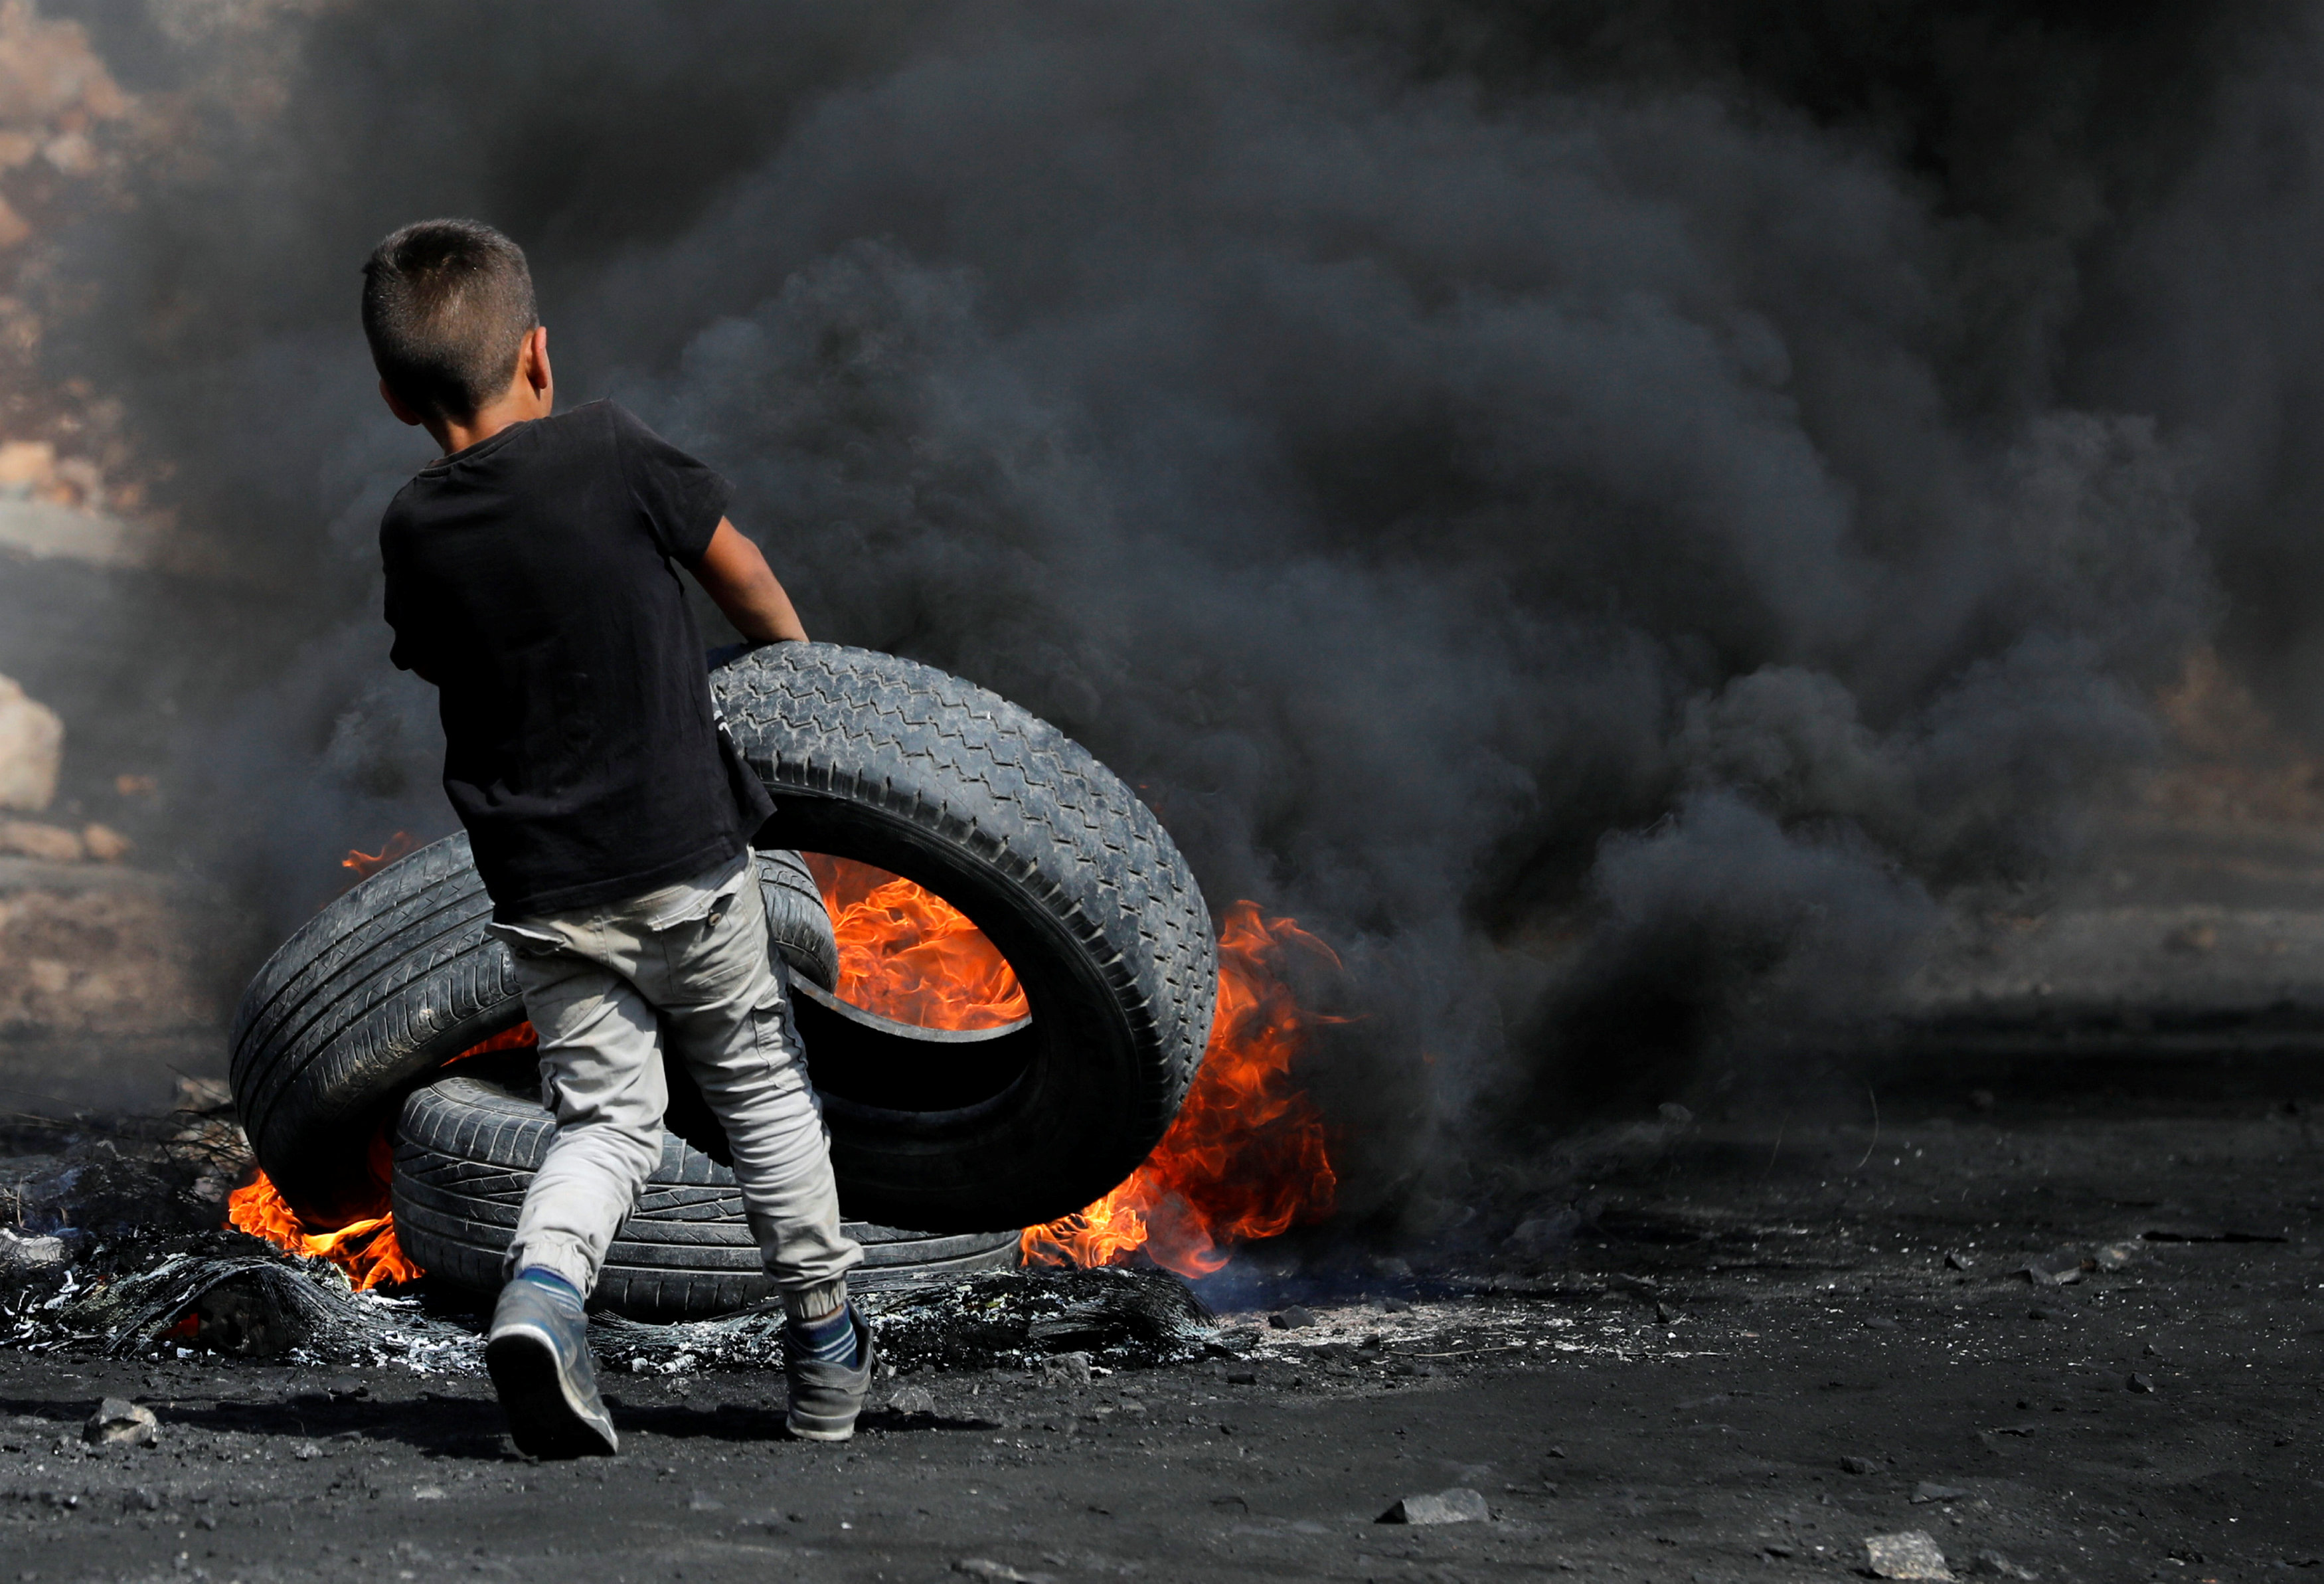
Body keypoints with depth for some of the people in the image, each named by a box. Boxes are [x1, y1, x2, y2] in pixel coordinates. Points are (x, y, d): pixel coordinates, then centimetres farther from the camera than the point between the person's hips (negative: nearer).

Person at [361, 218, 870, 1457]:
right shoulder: (607, 453, -11)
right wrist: (797, 656, 21)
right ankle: (822, 1345, 25)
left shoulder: (413, 531, -3)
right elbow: (732, 563, 2)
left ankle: (542, 1282, -20)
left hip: (541, 885, 2)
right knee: (760, 1084, 17)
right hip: (688, 853, -2)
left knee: (605, 1114, 9)